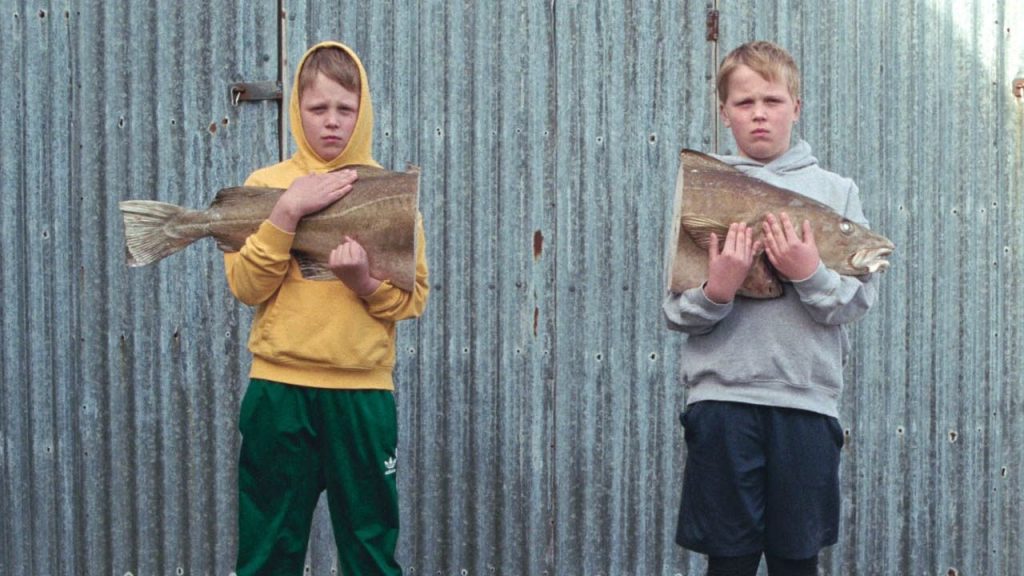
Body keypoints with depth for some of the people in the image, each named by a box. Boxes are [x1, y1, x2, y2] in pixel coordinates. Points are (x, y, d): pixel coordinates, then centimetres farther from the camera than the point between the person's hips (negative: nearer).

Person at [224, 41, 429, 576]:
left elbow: (413, 297, 2)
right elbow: (246, 286, -5)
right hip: (278, 390, 0)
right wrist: (288, 211, -15)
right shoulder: (267, 183, 5)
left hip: (363, 392, 0)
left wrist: (362, 280, -17)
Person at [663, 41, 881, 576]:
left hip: (807, 397, 1)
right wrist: (716, 292, -17)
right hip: (722, 396, 0)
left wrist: (810, 274, -16)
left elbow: (859, 298, 2)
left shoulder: (835, 190, 8)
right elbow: (675, 311, 2)